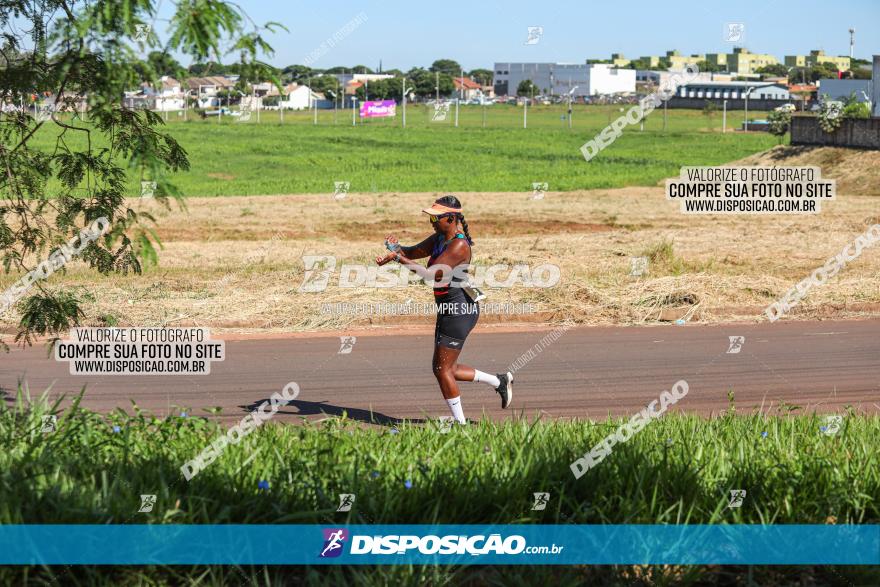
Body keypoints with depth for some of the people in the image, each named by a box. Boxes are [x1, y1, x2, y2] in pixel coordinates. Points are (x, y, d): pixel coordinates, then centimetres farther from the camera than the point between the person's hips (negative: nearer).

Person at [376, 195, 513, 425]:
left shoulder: (459, 246, -22)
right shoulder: (439, 238, 7)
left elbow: (431, 274, -28)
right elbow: (414, 252, 16)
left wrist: (398, 257, -29)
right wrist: (397, 247, -7)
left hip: (460, 312, -10)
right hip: (448, 311, 10)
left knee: (441, 368, -3)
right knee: (446, 369, 16)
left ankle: (460, 423, 9)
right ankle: (500, 381, 30)